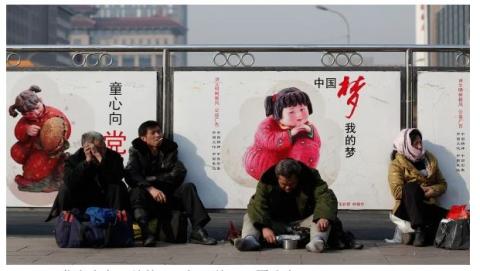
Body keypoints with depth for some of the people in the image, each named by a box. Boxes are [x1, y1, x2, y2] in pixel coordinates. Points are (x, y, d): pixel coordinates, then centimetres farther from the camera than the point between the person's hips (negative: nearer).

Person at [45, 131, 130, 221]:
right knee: (66, 189, -23)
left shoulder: (114, 157, -10)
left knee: (119, 187, -25)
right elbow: (70, 182, -30)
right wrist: (87, 161, -32)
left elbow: (117, 177, -30)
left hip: (106, 201, 0)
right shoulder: (73, 159, -10)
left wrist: (101, 159, -36)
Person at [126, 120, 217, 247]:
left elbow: (179, 173, -4)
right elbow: (130, 175, -14)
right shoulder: (136, 151, 5)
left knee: (188, 187, -20)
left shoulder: (169, 149, 12)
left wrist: (153, 179, -11)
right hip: (147, 197, -3)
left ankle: (197, 230, -29)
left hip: (167, 195, 3)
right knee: (137, 192, -33)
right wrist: (150, 188, -29)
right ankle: (145, 232, -50)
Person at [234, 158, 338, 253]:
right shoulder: (267, 182, -15)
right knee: (249, 217, -17)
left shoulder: (311, 178, -16)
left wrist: (323, 217, -46)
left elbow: (326, 198, -25)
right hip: (275, 223, 1)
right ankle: (250, 239, -44)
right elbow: (258, 205, -25)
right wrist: (264, 227, -40)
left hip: (303, 222, -1)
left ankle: (317, 240, -56)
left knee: (324, 219, -29)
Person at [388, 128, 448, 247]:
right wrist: (419, 192, -13)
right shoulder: (397, 164, 1)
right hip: (407, 208, -5)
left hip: (428, 206, 5)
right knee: (412, 186, -34)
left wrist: (432, 190, -6)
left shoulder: (430, 159, 15)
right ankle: (419, 229, -37)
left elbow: (442, 184, 16)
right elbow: (397, 191, -11)